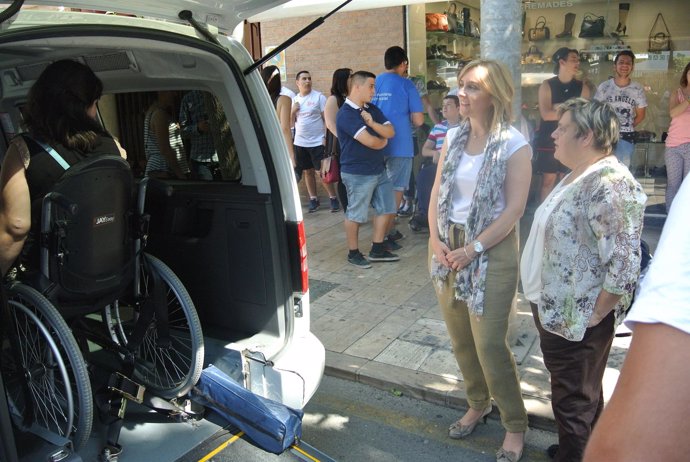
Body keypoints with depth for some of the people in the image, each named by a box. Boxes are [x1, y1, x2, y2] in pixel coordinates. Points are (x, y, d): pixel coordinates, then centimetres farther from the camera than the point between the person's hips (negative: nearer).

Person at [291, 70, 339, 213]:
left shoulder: (319, 97, -5)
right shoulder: (294, 100, 9)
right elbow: (290, 121, 12)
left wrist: (326, 137, -14)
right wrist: (293, 111, -7)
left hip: (317, 142, -4)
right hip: (300, 142, 5)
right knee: (308, 171, 11)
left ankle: (333, 198, 9)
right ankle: (313, 199, 21)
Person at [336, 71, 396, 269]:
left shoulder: (372, 109, 10)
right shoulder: (345, 114, -16)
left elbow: (391, 132, 2)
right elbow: (370, 141, -23)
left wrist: (372, 123, -14)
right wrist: (383, 142, -1)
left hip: (379, 169, 9)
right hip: (357, 173, -9)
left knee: (386, 209, 13)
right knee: (355, 214, 3)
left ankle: (377, 250, 24)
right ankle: (353, 253, 18)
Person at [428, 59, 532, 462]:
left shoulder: (514, 145, -10)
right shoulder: (454, 137, 8)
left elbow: (514, 209, -13)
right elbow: (437, 193, 8)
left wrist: (474, 249, -17)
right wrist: (436, 240, -5)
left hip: (492, 251, -6)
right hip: (448, 247, 6)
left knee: (490, 344, -2)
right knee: (460, 338, 15)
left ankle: (515, 425, 20)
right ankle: (478, 404, 38)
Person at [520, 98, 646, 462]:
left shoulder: (609, 184, -23)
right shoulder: (578, 176, 9)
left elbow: (625, 263, -28)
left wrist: (596, 315, -18)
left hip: (577, 318, -10)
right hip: (555, 309, 10)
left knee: (574, 402, 10)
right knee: (581, 394, 26)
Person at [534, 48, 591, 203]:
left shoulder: (582, 87, 5)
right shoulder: (547, 85, -1)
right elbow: (546, 114, -14)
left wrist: (558, 107, -11)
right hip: (548, 141, -2)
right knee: (548, 180, 1)